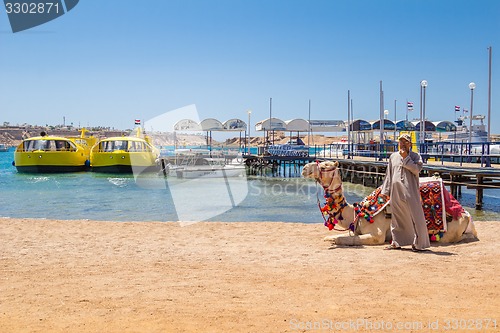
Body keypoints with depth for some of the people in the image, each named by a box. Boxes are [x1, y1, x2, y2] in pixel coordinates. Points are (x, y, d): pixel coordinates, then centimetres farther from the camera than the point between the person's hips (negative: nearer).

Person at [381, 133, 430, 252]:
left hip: (410, 191, -4)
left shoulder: (415, 156, 5)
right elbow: (388, 175, 18)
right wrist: (385, 191, 13)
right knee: (396, 217, 10)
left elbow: (417, 169, -13)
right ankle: (396, 242, 20)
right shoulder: (393, 156, 16)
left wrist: (406, 158, -12)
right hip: (396, 191, 4)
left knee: (416, 217, -6)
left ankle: (419, 243, 1)